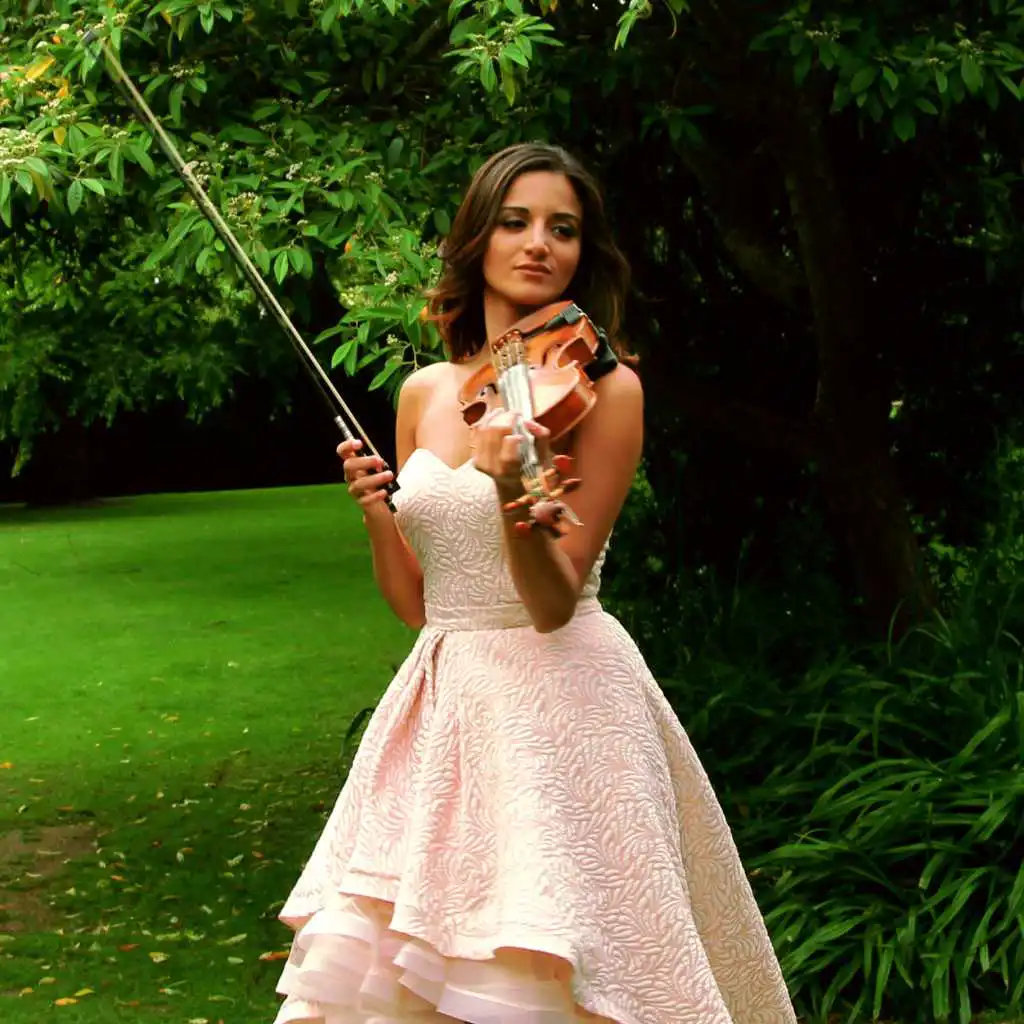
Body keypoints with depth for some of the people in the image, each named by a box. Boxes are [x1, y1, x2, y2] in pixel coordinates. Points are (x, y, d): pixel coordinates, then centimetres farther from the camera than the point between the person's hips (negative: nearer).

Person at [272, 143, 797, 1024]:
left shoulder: (605, 390, -7)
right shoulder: (425, 393, 8)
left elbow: (554, 602, -15)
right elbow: (418, 601, 13)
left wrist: (512, 489, -31)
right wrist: (374, 515, -4)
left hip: (560, 703, -5)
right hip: (444, 708, 5)